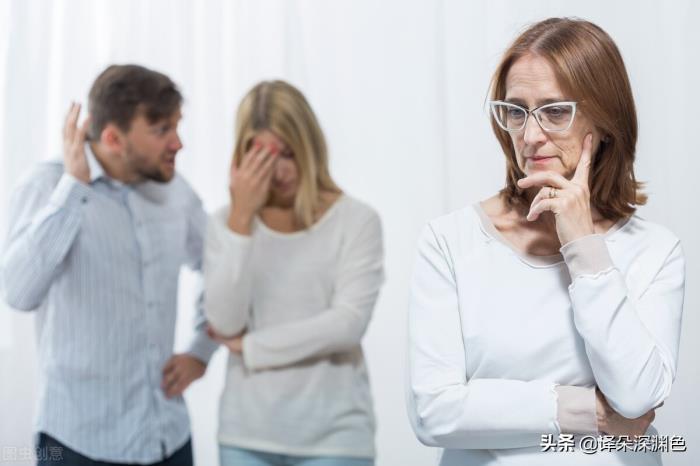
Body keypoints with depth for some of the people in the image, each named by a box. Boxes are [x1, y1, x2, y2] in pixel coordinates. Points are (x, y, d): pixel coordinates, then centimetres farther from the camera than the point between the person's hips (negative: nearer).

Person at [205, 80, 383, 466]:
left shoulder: (357, 220, -5)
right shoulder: (225, 223, 3)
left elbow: (348, 324, -15)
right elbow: (225, 323, -9)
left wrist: (248, 346, -8)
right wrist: (241, 219, -14)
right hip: (247, 435, 3)